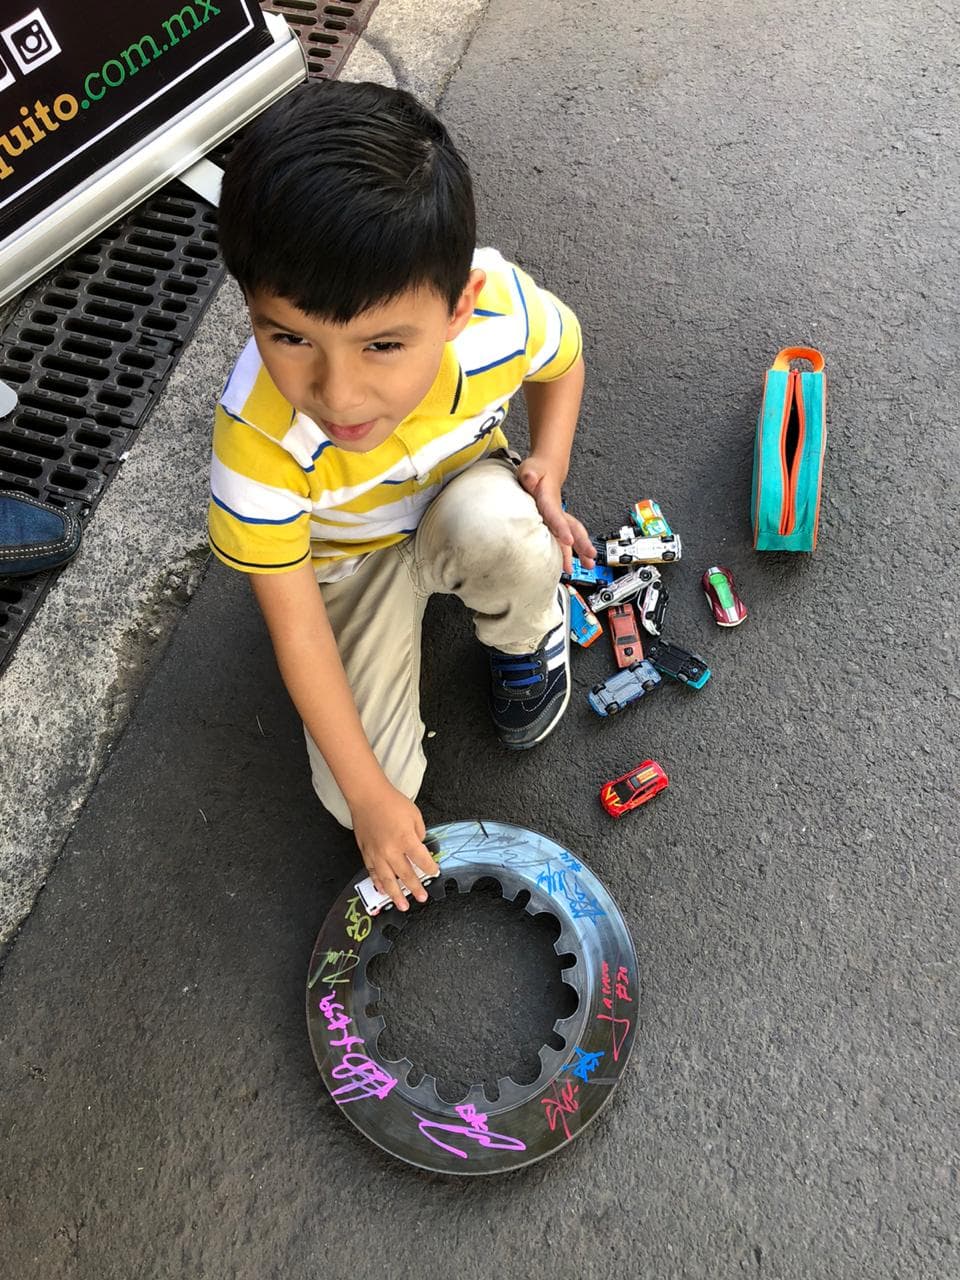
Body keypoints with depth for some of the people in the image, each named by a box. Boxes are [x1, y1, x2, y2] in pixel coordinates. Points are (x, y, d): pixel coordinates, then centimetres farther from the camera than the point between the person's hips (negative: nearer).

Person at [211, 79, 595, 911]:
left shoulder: (500, 305, -32)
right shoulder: (260, 437, -37)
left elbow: (562, 356, -4)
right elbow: (295, 630, -25)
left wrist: (547, 467, -21)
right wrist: (369, 794, -19)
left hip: (459, 497, 1)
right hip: (349, 562, 0)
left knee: (499, 526, -38)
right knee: (354, 798, -7)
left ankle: (528, 631, -2)